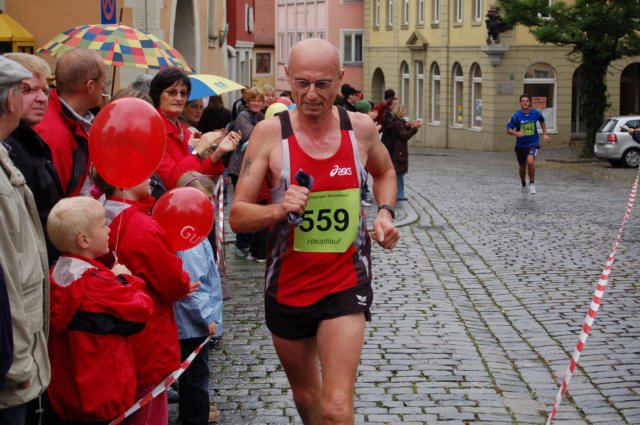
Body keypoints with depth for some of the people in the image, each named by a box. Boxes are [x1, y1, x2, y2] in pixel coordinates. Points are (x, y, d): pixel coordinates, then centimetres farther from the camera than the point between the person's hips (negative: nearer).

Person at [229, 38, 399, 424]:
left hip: (346, 283, -1)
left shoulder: (361, 128, -4)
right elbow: (237, 216, -9)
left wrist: (385, 212, 1)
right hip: (287, 286, 1)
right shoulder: (270, 132, -10)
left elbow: (385, 173, 19)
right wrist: (278, 209, -28)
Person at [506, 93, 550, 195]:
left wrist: (544, 134, 9)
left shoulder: (536, 113, -7)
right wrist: (516, 133, -29)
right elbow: (508, 130, -10)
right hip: (520, 145, 1)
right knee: (522, 167, 15)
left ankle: (532, 183, -6)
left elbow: (542, 121, 15)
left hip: (533, 144, -1)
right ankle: (523, 184, 44)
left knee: (530, 161, -26)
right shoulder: (516, 116, -12)